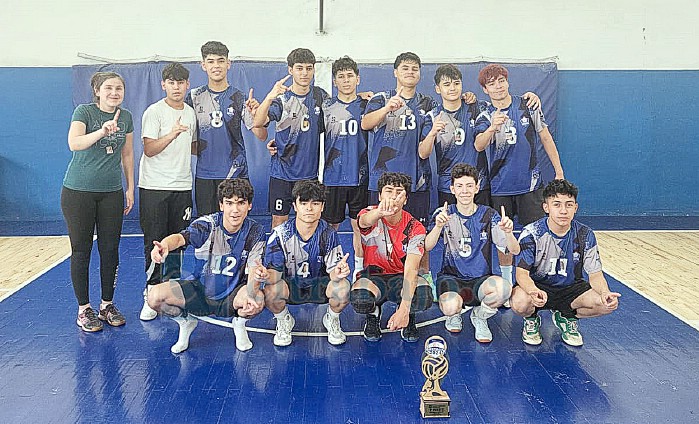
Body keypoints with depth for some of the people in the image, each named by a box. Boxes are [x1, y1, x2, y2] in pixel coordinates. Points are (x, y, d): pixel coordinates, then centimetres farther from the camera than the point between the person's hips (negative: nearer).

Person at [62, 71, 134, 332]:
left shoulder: (126, 117, 7)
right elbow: (74, 144, -24)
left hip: (112, 192, 4)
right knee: (81, 251, 3)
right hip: (78, 192, -4)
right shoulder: (84, 112, -7)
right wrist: (102, 131, -38)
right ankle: (84, 309, 14)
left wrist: (130, 188, 12)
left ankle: (107, 305, 19)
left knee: (110, 250, 5)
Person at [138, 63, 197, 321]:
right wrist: (171, 135, -29)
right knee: (154, 242, -2)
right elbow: (149, 149, -15)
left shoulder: (190, 112, 13)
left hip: (182, 186, 5)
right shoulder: (154, 112, -6)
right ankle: (151, 295, 6)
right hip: (154, 186, -5)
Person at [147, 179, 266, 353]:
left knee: (258, 300, -33)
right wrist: (164, 245, -61)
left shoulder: (255, 232, -12)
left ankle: (239, 323, 5)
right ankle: (186, 322, 11)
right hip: (199, 290, 1)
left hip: (231, 297, 0)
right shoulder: (207, 224, -17)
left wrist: (250, 294, -40)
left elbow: (253, 270, -18)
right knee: (155, 296, -22)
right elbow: (181, 237, -36)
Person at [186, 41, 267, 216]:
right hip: (204, 174, 2)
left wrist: (255, 114, -24)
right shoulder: (194, 97, 6)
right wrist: (194, 146, -2)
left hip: (235, 172, -2)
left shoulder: (239, 98, 1)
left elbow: (261, 136, -5)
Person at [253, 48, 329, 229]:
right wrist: (269, 97, -41)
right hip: (282, 171, -2)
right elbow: (258, 123, -22)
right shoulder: (281, 98, -6)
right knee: (279, 220, 4)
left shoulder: (320, 96, 3)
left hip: (310, 172, 2)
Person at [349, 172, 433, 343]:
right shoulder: (370, 215, -11)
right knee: (360, 299, -35)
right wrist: (379, 212, -68)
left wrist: (404, 309, -37)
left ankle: (408, 318, 6)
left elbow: (411, 269, -22)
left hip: (400, 278, 0)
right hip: (372, 276, 0)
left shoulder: (415, 228, -11)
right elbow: (365, 221, -40)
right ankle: (373, 315, 5)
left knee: (424, 295, -33)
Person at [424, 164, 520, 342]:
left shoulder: (489, 215, 1)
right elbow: (427, 247, -14)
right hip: (451, 276, -1)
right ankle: (455, 314, 8)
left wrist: (507, 232, -28)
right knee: (451, 307, -34)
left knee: (504, 288, -33)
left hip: (482, 279, 1)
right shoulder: (445, 214, 0)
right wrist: (439, 226, -34)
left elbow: (515, 251, -6)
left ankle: (480, 316, 2)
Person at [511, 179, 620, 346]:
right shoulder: (532, 233, -18)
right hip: (537, 286, -3)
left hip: (570, 288, 3)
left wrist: (605, 293, -31)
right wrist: (533, 291, -46)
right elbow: (522, 272, -22)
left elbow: (595, 274, -7)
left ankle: (566, 317, 9)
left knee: (608, 304, -21)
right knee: (520, 303, -37)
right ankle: (531, 320, 4)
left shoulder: (585, 235, -9)